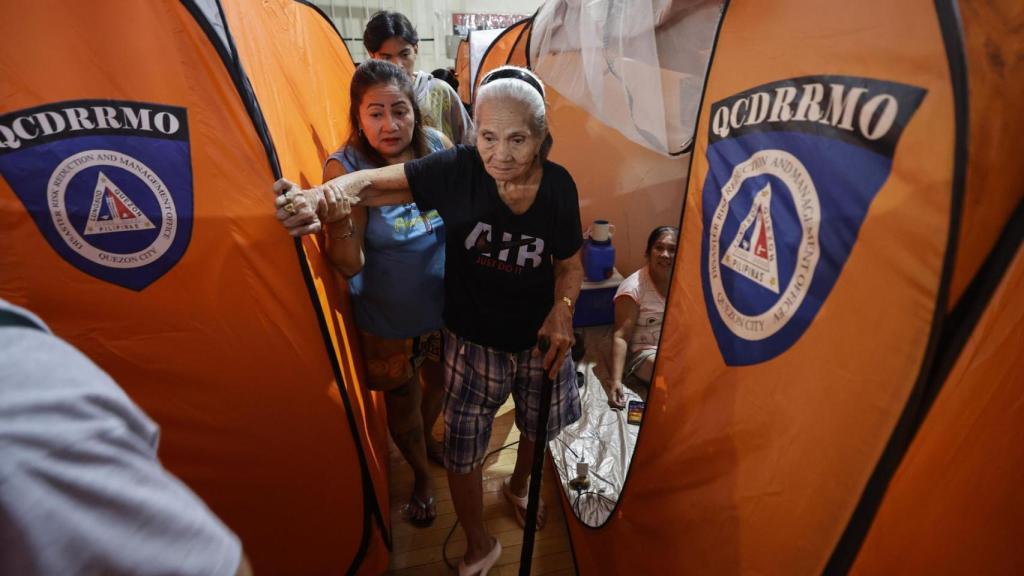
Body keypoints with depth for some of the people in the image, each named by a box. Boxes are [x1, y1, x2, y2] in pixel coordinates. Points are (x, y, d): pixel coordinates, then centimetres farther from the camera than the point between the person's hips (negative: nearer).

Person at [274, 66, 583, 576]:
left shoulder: (558, 185, -14)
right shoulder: (456, 170, -21)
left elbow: (570, 264, -4)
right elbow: (374, 182, -24)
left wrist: (563, 308, -22)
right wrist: (321, 196, -45)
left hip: (541, 337, 3)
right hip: (472, 340, -2)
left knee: (542, 427, 25)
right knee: (462, 449, 11)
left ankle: (518, 488, 63)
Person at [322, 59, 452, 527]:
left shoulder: (437, 146, -10)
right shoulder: (345, 168, -18)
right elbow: (350, 265, -20)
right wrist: (336, 221, -39)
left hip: (445, 304, 4)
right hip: (388, 317, -3)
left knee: (440, 383, 25)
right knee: (402, 400, 16)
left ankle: (426, 436, 60)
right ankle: (421, 476, 47)